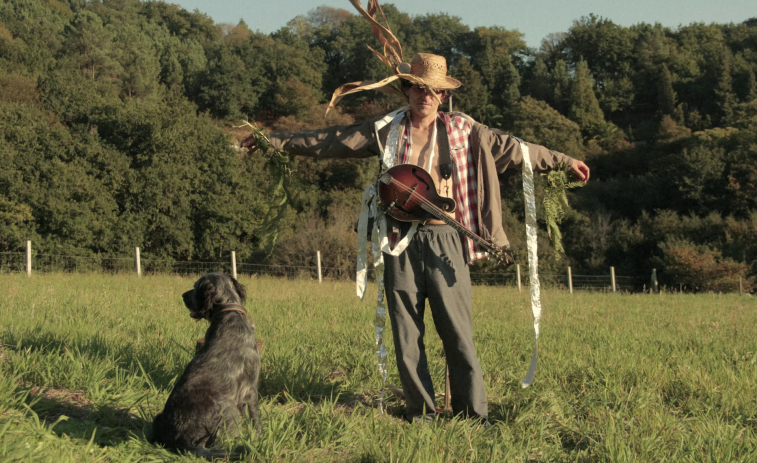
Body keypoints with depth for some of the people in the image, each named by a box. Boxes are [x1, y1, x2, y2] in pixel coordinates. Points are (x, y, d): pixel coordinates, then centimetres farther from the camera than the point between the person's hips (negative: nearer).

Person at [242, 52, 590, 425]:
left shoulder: (461, 129, 9)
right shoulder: (385, 131, 9)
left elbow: (510, 147, 14)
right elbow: (327, 141, 11)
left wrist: (563, 161, 16)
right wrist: (273, 141, 9)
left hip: (444, 239, -1)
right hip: (401, 243, 1)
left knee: (458, 331, -3)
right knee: (406, 334, 4)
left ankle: (472, 414, 4)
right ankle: (420, 414, 14)